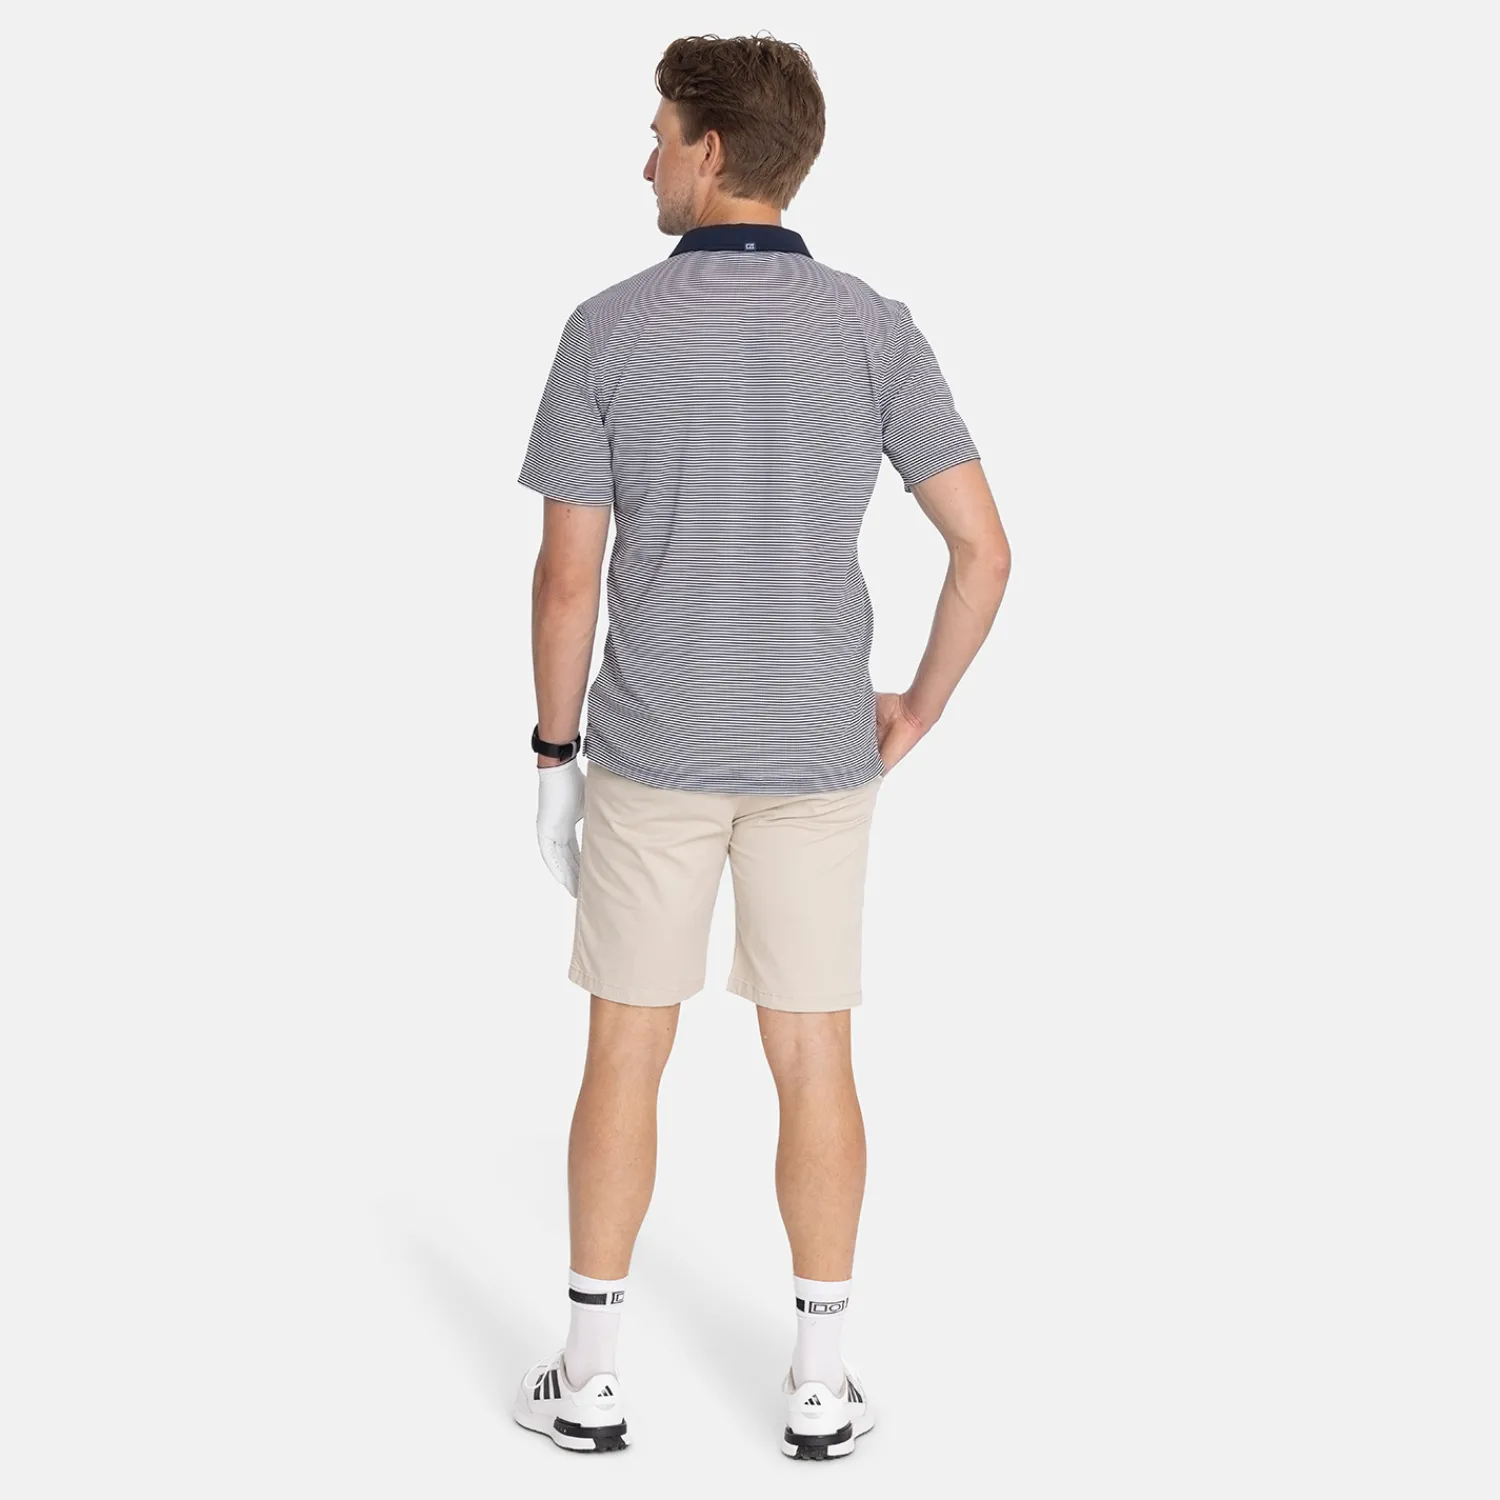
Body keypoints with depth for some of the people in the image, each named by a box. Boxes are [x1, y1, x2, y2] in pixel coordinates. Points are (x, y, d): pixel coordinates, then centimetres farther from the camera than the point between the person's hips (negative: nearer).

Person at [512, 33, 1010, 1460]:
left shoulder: (608, 329, -10)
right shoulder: (875, 329, -5)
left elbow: (566, 575, -8)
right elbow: (983, 547, -8)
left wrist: (555, 751, 5)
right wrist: (920, 707, 8)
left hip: (652, 754, -1)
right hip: (819, 758, 1)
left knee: (626, 1052, 10)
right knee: (813, 1060, 9)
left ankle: (592, 1374, 17)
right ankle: (820, 1382, 16)